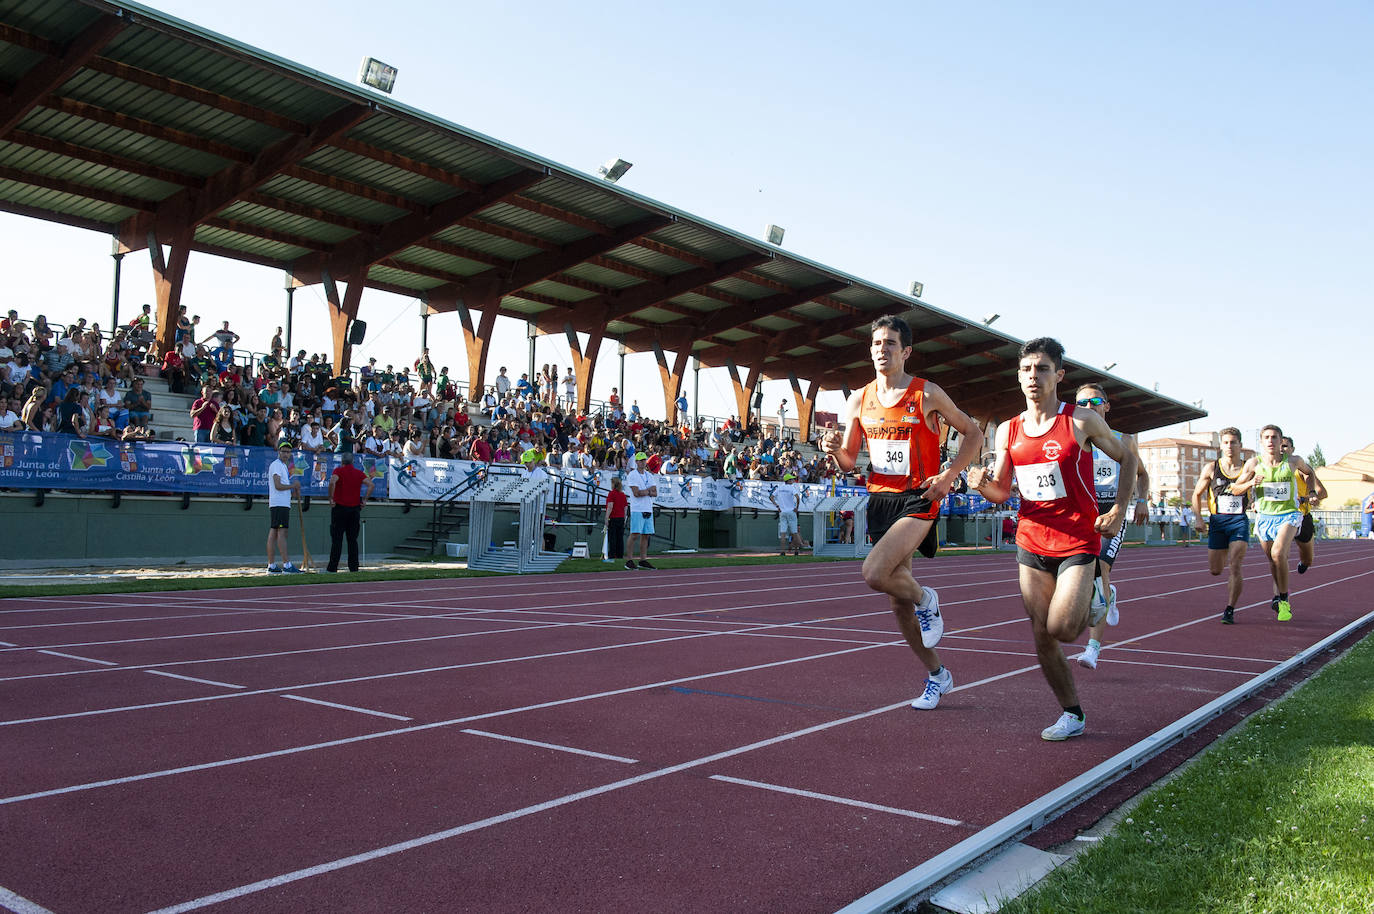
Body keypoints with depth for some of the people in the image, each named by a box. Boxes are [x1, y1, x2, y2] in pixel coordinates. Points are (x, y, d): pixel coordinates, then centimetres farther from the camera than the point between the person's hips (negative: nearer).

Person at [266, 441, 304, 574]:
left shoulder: (284, 466, 23)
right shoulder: (276, 465, -8)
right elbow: (278, 486, -17)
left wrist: (295, 489, 9)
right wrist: (293, 486, -6)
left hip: (283, 504, 10)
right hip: (279, 503, -10)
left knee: (273, 533, 8)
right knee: (281, 533, -13)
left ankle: (271, 566, 9)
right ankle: (287, 565, -17)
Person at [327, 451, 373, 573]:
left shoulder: (338, 470, -3)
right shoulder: (359, 473, 7)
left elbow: (332, 482, -22)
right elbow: (371, 485, -3)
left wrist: (331, 498, -14)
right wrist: (365, 499, 1)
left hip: (340, 507, -3)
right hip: (355, 508, 3)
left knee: (337, 539, 0)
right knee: (353, 539, 8)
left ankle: (332, 567, 0)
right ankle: (353, 566, 6)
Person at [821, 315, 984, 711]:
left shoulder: (927, 394, -5)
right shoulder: (859, 400, 7)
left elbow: (973, 434, 4)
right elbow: (848, 462, 12)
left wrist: (948, 475, -9)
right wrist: (835, 449, -11)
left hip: (918, 498, -5)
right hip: (879, 499, 6)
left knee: (874, 573, -27)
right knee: (898, 601, 10)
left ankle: (925, 599, 5)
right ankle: (937, 675, 28)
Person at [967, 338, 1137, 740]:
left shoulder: (1081, 421, -6)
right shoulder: (1007, 431, 6)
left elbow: (1127, 458, 7)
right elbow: (1002, 492, 9)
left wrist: (1119, 509, -4)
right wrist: (983, 484, -14)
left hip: (1078, 541, -4)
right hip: (1031, 543, 4)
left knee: (1061, 629, -17)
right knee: (1041, 637, 4)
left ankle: (1090, 613, 19)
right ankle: (1073, 715, 22)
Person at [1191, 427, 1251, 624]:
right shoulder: (1211, 468, 4)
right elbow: (1197, 494, 11)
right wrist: (1198, 518, 0)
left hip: (1240, 521, -1)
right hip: (1217, 521, 1)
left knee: (1235, 565, -16)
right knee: (1215, 570, 6)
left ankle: (1230, 610, -8)